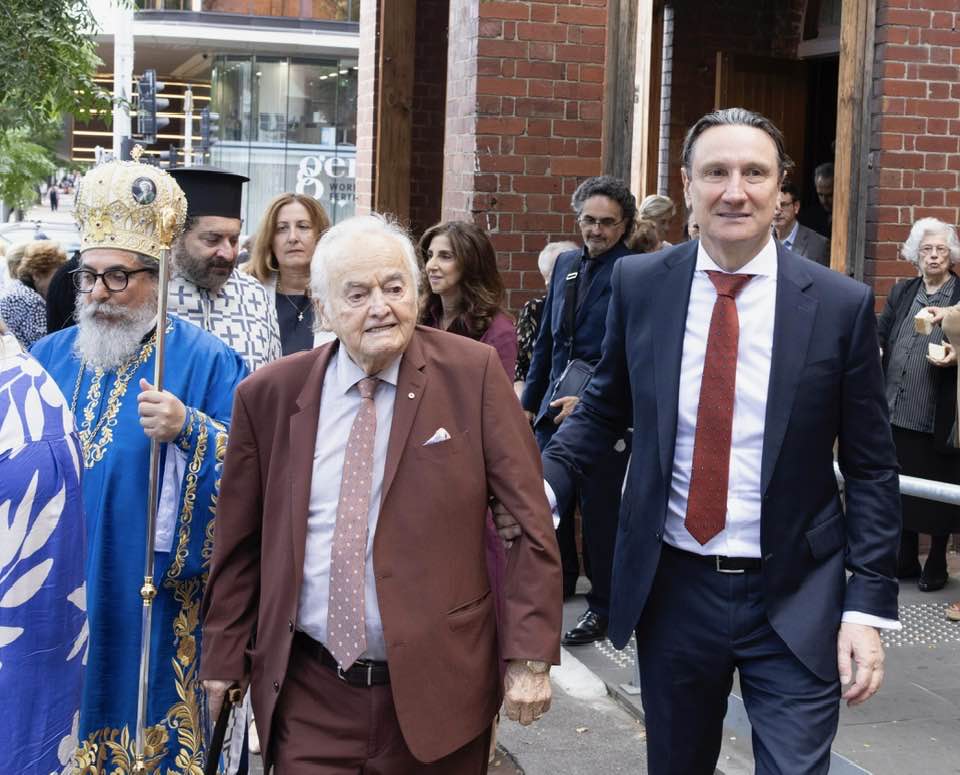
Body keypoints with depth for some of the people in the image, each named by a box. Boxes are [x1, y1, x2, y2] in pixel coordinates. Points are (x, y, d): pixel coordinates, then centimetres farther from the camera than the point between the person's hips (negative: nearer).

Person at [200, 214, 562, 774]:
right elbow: (240, 542, 9)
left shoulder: (472, 372, -6)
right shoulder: (268, 395, 0)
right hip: (306, 693, 1)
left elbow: (530, 519, -5)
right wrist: (225, 660, 9)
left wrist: (530, 655, -9)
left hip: (438, 685, -1)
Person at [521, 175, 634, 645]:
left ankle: (603, 606, 18)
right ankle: (558, 581, 36)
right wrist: (530, 400, 15)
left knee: (600, 509, 4)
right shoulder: (566, 264, 11)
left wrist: (588, 400, -19)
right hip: (555, 407, 6)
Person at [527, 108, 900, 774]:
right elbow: (606, 409, 10)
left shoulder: (841, 305, -7)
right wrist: (541, 489, -7)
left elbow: (872, 468, -2)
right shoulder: (639, 284, -2)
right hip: (672, 587, 2)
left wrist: (868, 607, -8)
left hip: (794, 601, -2)